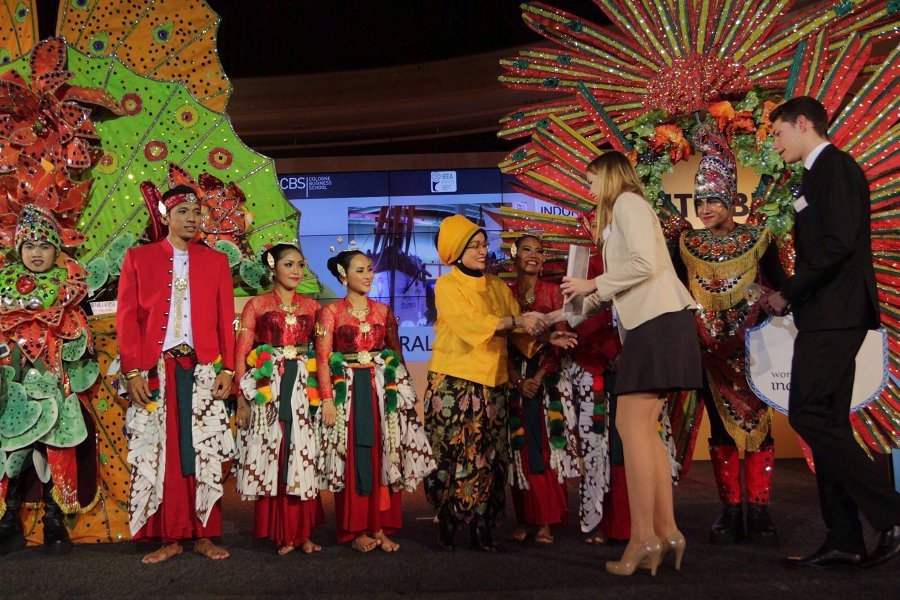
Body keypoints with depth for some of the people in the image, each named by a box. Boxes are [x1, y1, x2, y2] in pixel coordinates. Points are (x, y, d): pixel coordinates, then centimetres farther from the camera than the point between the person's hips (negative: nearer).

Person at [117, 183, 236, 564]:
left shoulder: (216, 261, 11)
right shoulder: (138, 258, 8)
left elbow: (225, 320, 7)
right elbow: (127, 318, 2)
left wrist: (227, 368, -1)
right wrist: (133, 371, -6)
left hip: (202, 370, 1)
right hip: (155, 370, 0)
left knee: (204, 453, 1)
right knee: (158, 452, 1)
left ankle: (203, 535, 11)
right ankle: (168, 537, 11)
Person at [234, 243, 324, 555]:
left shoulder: (312, 306, 12)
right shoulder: (256, 305, 4)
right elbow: (241, 353, -1)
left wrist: (324, 394, 0)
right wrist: (242, 399, -8)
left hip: (304, 389, 2)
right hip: (267, 389, -2)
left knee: (303, 458, 2)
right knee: (270, 457, 0)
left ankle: (301, 532, 11)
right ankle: (279, 533, 12)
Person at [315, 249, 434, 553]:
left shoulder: (383, 310, 11)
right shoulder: (331, 311, 1)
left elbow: (397, 354, 13)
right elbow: (322, 358, -5)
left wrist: (403, 390, 6)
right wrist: (327, 398, -14)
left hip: (384, 390, 4)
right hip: (348, 391, -3)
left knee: (385, 457, 3)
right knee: (353, 459, -1)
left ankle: (380, 527, 11)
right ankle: (355, 530, 9)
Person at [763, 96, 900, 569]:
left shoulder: (835, 166, -7)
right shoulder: (817, 174, 22)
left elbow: (838, 243, -19)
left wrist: (788, 293, -13)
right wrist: (788, 295, 9)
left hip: (835, 315, -10)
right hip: (827, 316, 10)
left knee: (811, 415, -13)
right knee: (825, 422, 8)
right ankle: (843, 540, 12)